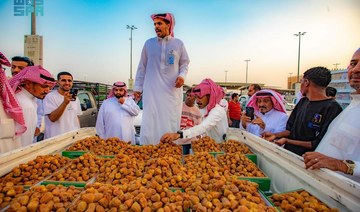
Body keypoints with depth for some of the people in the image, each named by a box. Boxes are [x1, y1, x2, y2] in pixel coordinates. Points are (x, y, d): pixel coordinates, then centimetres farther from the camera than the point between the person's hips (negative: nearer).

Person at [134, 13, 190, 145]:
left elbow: (184, 64, 12)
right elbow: (142, 67, 12)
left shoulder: (178, 44, 7)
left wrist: (182, 75, -9)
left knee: (171, 122, 2)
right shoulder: (149, 43, 9)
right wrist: (137, 87, 8)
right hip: (152, 90, 1)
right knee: (149, 122, -3)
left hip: (172, 90, 0)